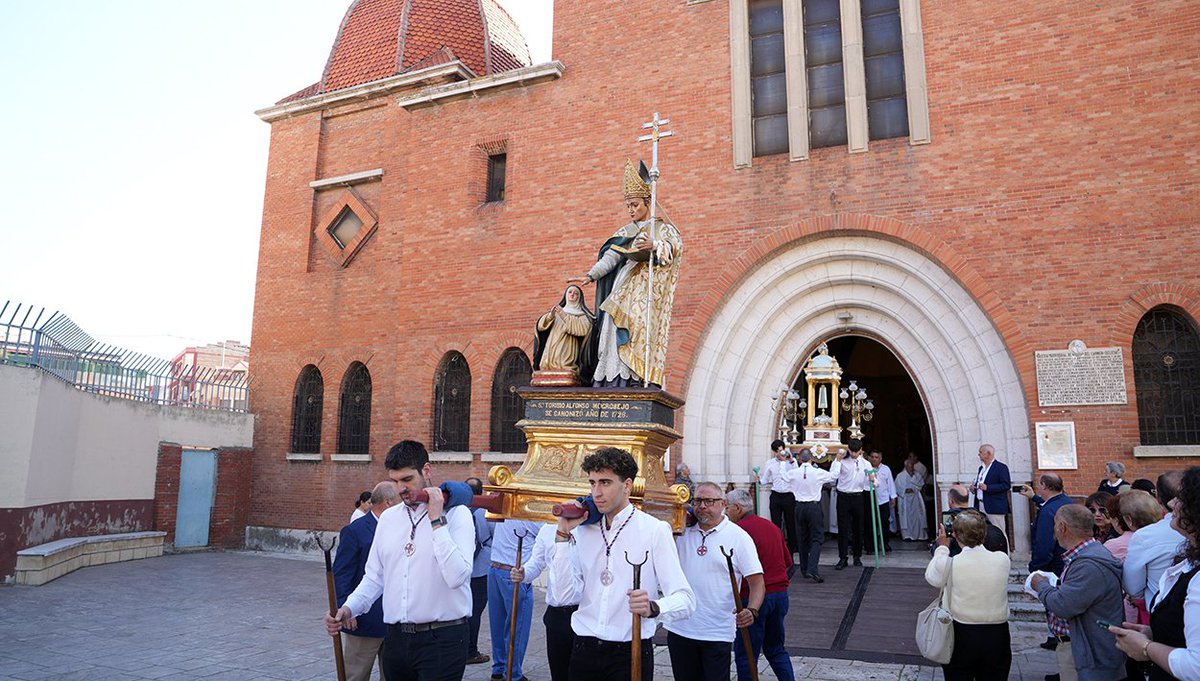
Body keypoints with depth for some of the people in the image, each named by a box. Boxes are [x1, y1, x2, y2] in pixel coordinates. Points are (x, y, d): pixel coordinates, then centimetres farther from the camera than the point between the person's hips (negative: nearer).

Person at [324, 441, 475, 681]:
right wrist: (348, 609, -1)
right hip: (395, 638, 5)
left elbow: (457, 576, -21)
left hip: (441, 640, -5)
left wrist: (437, 521, -21)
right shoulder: (388, 518, 9)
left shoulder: (456, 514, -9)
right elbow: (374, 578, 15)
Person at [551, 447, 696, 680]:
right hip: (584, 651, 4)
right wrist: (563, 535, -8)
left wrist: (652, 608, -34)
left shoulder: (655, 530, -8)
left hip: (631, 653, -3)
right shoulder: (583, 531, 4)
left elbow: (686, 600, -15)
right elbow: (565, 595, -5)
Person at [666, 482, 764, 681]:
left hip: (718, 633, -4)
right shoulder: (682, 533, 6)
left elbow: (756, 581, -6)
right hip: (679, 628, 4)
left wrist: (752, 611, -25)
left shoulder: (739, 537, -4)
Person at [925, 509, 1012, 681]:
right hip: (996, 636, 2)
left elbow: (931, 577, 4)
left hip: (961, 636, -2)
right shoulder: (1003, 559, -11)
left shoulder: (949, 563, -17)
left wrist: (942, 548, 13)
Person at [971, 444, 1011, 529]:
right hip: (980, 506, 7)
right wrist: (974, 488, 4)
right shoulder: (981, 467, 18)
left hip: (995, 507, -7)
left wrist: (987, 487, -21)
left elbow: (1006, 485, -13)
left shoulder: (1001, 467, -6)